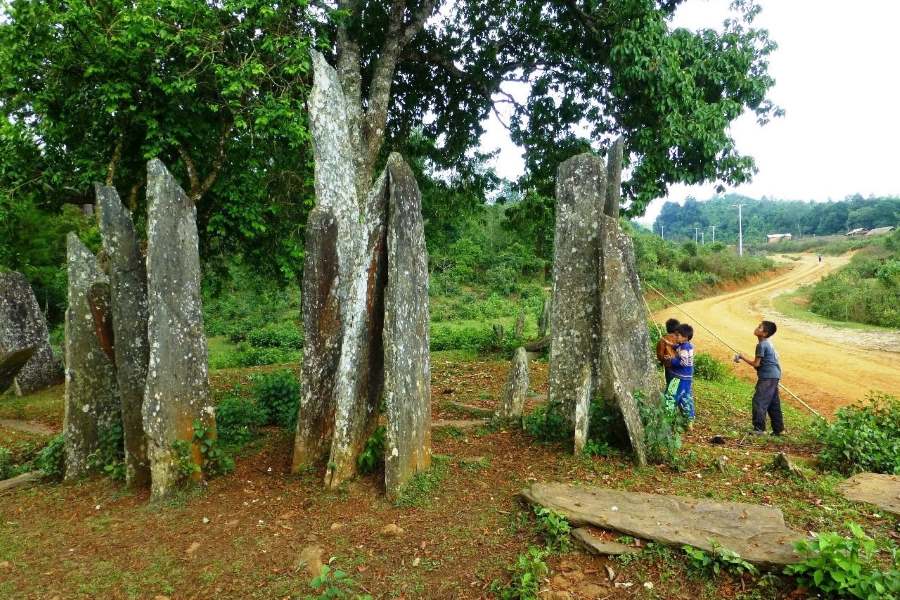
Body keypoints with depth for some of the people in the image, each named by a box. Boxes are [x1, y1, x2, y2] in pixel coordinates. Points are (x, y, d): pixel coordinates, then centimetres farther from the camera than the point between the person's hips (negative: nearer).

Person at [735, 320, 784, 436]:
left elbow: (756, 364, -14)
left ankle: (759, 428, -7)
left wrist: (742, 357, -4)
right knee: (773, 404, 14)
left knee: (758, 401, -8)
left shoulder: (761, 345, -15)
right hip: (774, 376, 10)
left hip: (767, 377, -10)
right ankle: (779, 429, 19)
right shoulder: (768, 343, 15)